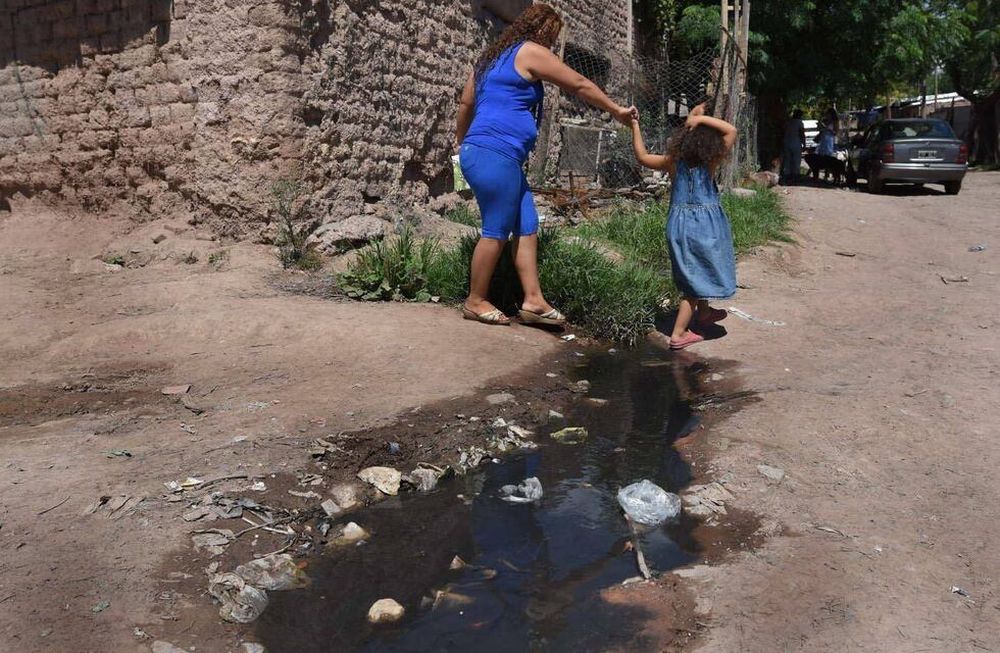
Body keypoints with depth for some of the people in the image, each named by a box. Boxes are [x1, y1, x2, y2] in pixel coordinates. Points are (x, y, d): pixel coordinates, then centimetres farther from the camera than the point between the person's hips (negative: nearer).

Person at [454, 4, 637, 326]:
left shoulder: (495, 56, 24)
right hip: (494, 153, -10)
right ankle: (475, 302, 5)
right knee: (497, 231, -5)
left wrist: (461, 143, 36)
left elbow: (466, 102, 27)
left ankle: (533, 300, 6)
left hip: (493, 154, 10)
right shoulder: (530, 52, -3)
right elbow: (579, 85, 1)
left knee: (527, 226, 7)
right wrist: (616, 110, 11)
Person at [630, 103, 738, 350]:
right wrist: (701, 118, -14)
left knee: (692, 272, 25)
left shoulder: (673, 161, -3)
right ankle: (678, 334, 1)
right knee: (697, 277, 4)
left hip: (678, 223, 5)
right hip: (705, 223, -4)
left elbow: (642, 156, 10)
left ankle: (703, 312, 47)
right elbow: (731, 131, -7)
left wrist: (635, 128, 15)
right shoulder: (711, 163, -11)